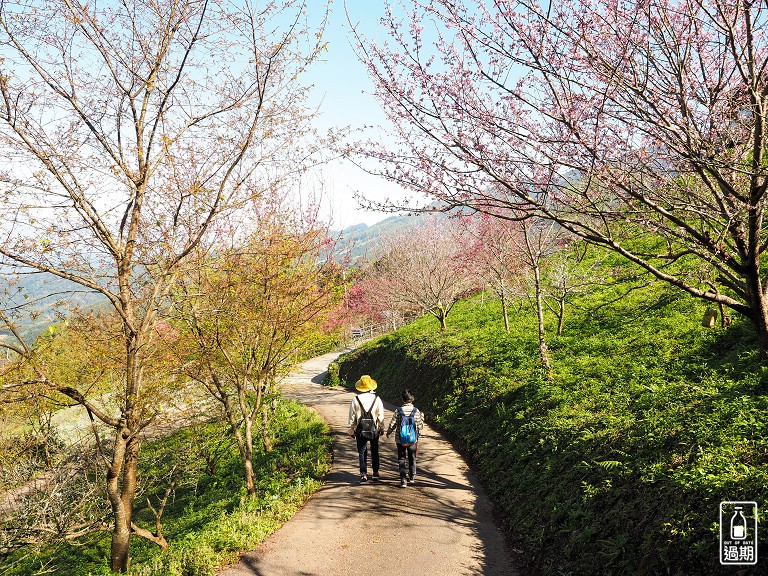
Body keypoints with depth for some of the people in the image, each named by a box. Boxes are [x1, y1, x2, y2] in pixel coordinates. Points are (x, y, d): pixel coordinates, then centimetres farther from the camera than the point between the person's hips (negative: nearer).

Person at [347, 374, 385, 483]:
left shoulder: (355, 400, -7)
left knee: (362, 452, 9)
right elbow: (381, 416, -2)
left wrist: (351, 429, 9)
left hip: (360, 430, -1)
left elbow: (352, 416, -2)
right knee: (374, 452, 14)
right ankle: (375, 473, 17)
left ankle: (363, 474, 5)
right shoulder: (377, 399, -6)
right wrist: (381, 428, 9)